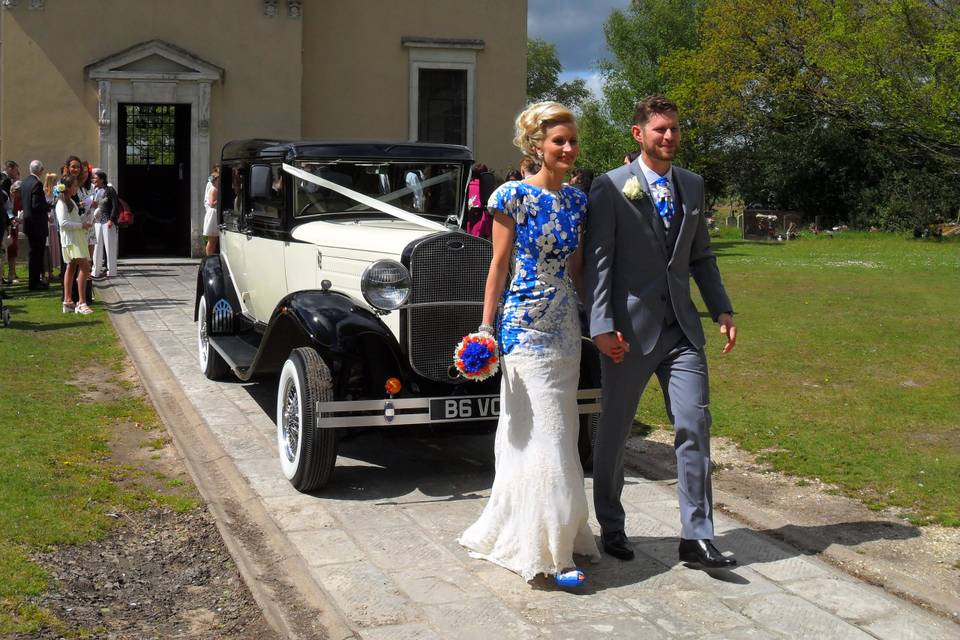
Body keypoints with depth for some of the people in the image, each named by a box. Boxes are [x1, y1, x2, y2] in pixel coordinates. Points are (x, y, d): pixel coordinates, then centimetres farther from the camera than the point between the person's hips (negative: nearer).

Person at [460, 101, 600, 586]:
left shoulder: (577, 200, 8)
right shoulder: (513, 196, -9)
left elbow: (574, 268, 13)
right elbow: (499, 265, -7)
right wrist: (486, 328, -9)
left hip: (565, 328, 7)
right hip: (525, 325, -7)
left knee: (555, 433, 13)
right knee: (545, 435, -7)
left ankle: (510, 531, 29)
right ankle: (545, 550, 3)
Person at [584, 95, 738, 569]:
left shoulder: (692, 185, 12)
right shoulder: (611, 187, -5)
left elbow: (701, 256, 17)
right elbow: (597, 260, -9)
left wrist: (722, 309, 7)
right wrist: (602, 326, -17)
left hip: (681, 328, 4)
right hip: (630, 329, -4)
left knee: (694, 426, -2)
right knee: (614, 431, 9)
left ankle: (696, 537, 5)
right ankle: (610, 526, 27)